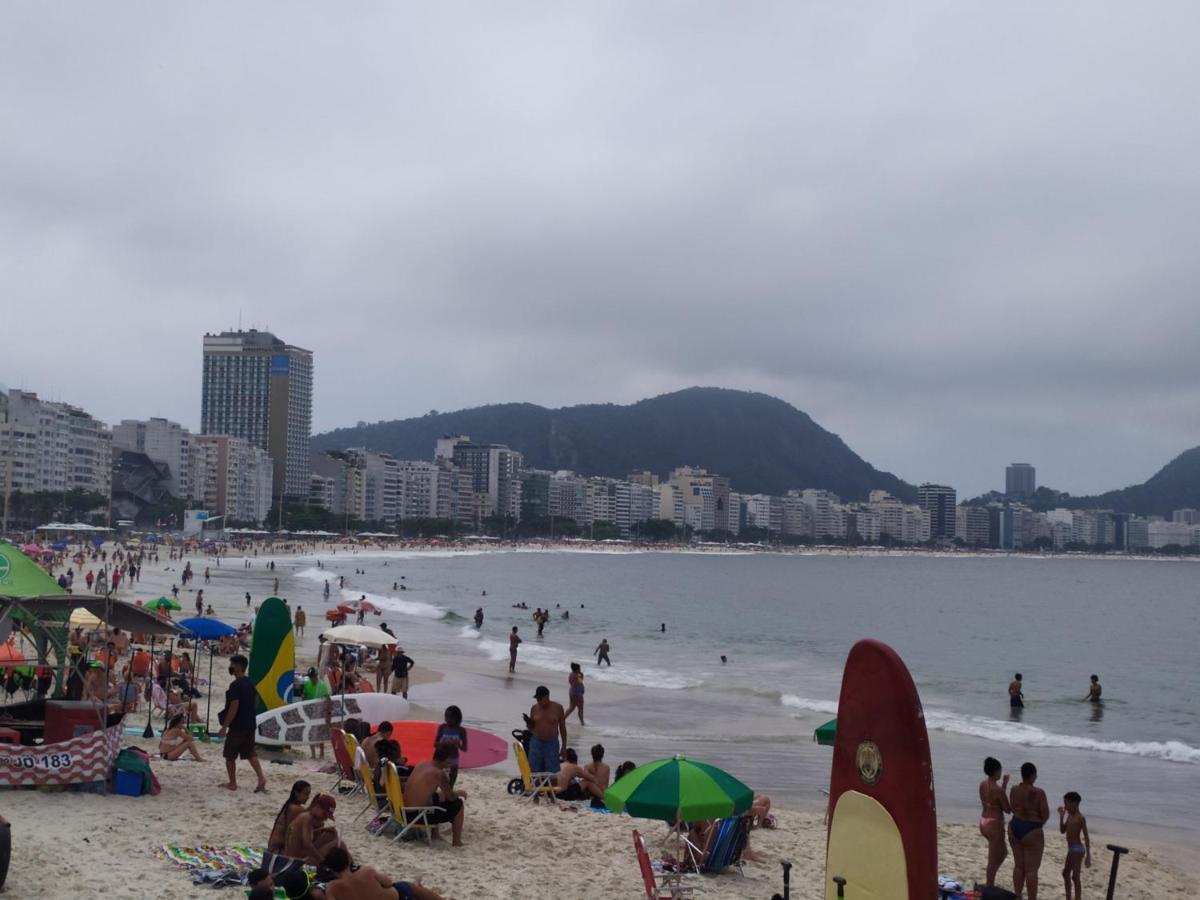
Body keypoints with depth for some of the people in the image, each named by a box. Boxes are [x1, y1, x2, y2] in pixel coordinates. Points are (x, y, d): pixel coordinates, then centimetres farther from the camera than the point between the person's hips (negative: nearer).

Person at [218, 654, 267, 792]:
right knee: (250, 753, 12)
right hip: (250, 725, 8)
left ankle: (232, 784, 15)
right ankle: (261, 777, -3)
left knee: (230, 756, 7)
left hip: (237, 727, -8)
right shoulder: (250, 683, 9)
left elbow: (233, 708, -21)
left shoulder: (236, 685, -17)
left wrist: (224, 727, -17)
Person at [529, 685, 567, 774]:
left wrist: (563, 747, 2)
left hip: (552, 744, -2)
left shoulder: (557, 707, -2)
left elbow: (562, 728, 4)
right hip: (536, 744, 2)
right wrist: (528, 722, -12)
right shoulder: (534, 708, 2)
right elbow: (531, 728, 11)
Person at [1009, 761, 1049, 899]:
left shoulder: (1014, 790, -1)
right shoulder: (1038, 793, -17)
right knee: (1031, 870, 1)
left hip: (1014, 827, 6)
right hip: (1032, 831, -6)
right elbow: (1046, 815, -12)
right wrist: (1039, 822, 8)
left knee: (1018, 866, 17)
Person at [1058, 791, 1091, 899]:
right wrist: (1061, 816, 6)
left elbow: (1086, 837, -19)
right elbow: (1062, 831, 15)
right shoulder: (1069, 816, 10)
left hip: (1078, 849, -10)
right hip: (1071, 849, 10)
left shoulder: (1080, 818, -17)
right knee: (1066, 873, 21)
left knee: (1075, 877, -10)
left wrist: (1088, 856, -22)